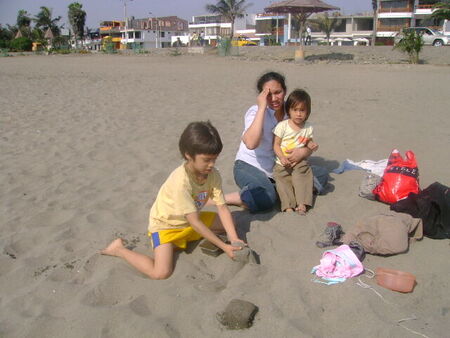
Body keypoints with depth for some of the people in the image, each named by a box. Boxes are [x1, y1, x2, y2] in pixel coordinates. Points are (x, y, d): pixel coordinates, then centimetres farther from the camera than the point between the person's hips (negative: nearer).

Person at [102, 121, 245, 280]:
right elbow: (195, 223, -31)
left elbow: (223, 209, -14)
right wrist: (223, 246, -28)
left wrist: (234, 239, -25)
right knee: (161, 273, -25)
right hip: (165, 224, -7)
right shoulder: (181, 181, -34)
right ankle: (119, 249, -3)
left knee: (230, 224, 6)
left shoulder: (213, 175, -14)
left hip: (191, 220, 8)